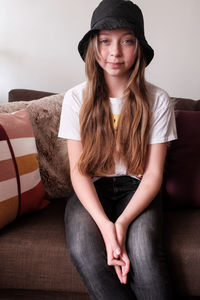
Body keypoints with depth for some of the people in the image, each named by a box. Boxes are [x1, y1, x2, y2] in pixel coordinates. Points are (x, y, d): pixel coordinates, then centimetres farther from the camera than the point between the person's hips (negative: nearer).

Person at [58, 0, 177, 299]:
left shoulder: (157, 100, -7)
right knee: (84, 250, -30)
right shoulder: (76, 98, -5)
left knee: (143, 252, -32)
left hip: (136, 188, -1)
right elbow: (79, 171, -6)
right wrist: (105, 225, -23)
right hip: (92, 189, 1)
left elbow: (153, 173, -6)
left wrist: (122, 223, -23)